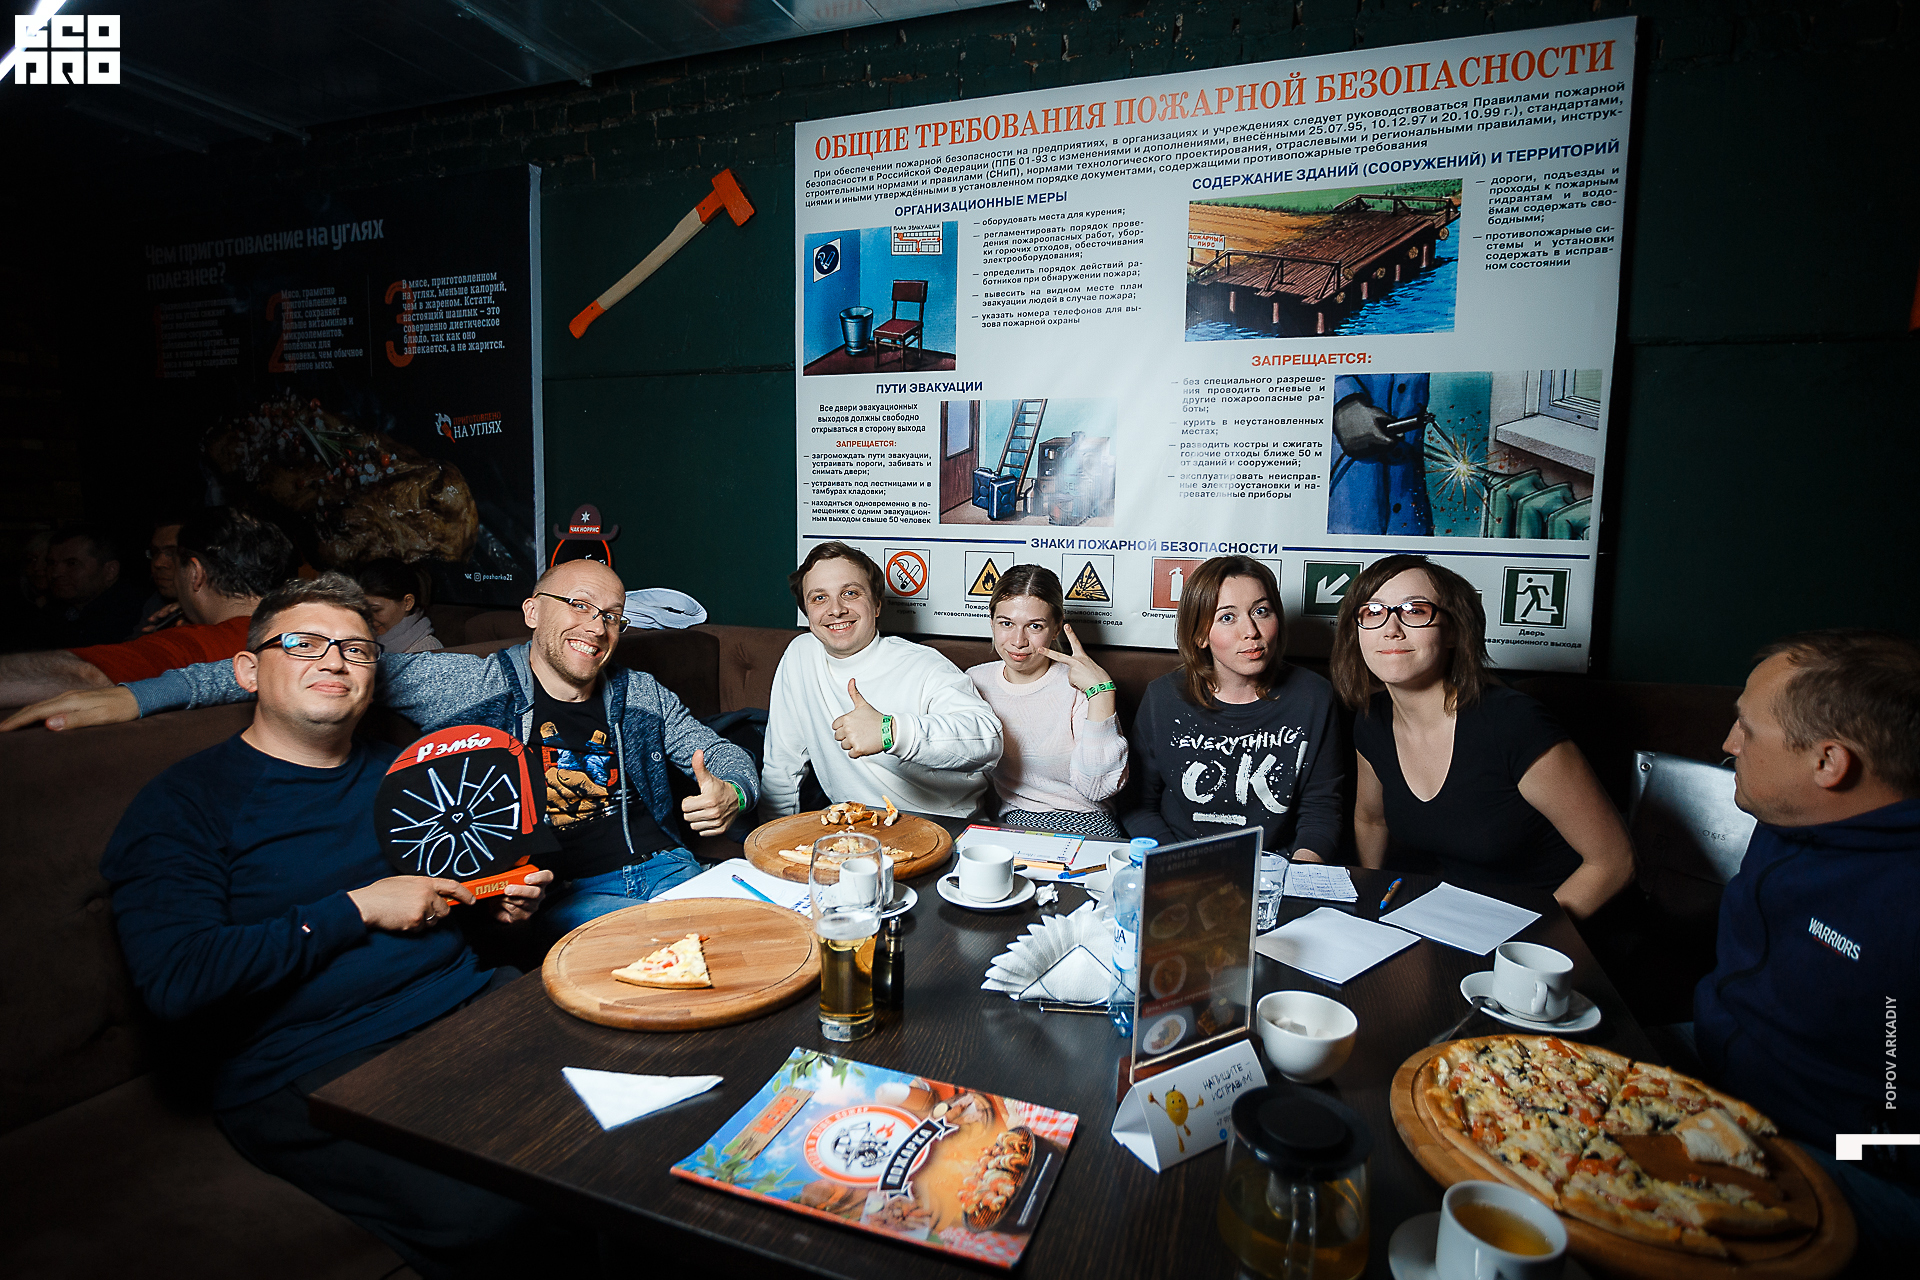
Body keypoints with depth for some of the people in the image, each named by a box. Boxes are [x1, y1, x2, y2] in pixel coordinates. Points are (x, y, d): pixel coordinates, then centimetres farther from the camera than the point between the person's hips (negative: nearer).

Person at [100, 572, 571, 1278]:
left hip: (465, 1006, 6)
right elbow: (176, 981, -14)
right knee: (486, 1218, -30)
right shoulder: (183, 802, -1)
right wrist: (360, 909, -12)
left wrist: (503, 901, 6)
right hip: (303, 1074, -5)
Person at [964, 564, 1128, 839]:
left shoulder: (1079, 686, -9)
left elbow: (1096, 789, -20)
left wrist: (1101, 692, -22)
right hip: (1002, 823, 3)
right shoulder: (974, 680, 5)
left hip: (1079, 824, -3)